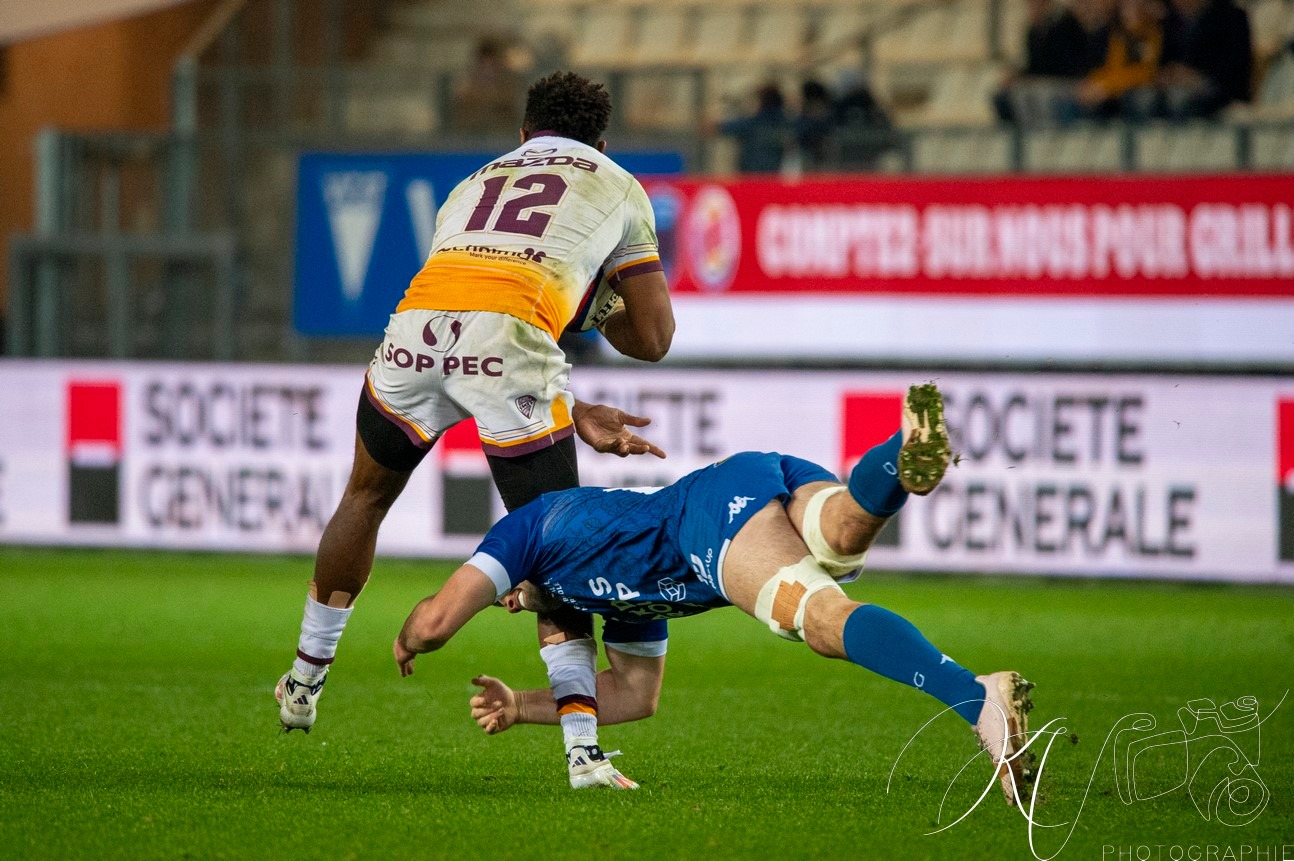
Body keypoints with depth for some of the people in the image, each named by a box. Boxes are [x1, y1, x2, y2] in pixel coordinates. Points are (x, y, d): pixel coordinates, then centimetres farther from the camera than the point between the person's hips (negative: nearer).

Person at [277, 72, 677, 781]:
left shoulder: (473, 185, 37)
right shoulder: (617, 188, 27)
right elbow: (653, 339, 24)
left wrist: (575, 415, 28)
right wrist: (592, 304, 45)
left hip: (415, 331, 3)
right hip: (509, 341, -3)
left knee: (366, 495, 30)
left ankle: (305, 684, 43)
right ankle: (583, 749, 1)